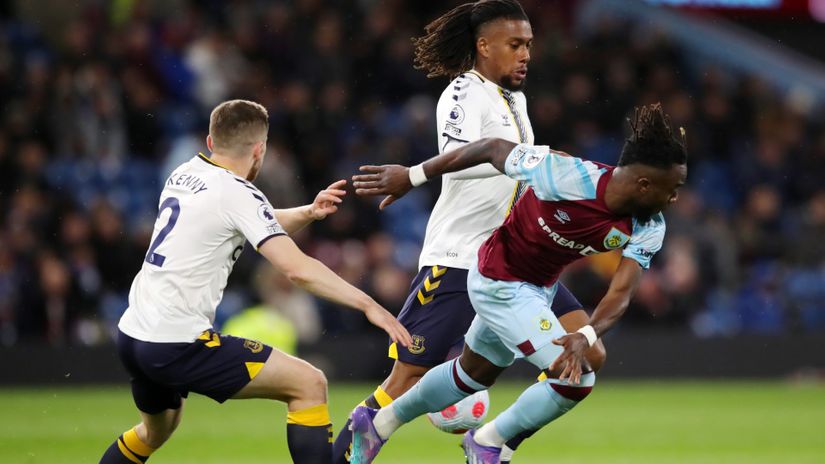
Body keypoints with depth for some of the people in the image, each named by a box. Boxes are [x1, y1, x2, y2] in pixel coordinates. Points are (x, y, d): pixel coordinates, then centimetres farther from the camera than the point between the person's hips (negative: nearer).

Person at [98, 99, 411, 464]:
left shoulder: (183, 175, 14)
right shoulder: (238, 196, -11)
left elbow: (262, 226, 26)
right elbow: (297, 269, -18)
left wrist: (308, 213, 9)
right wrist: (367, 305, -16)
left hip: (133, 335, 9)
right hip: (177, 345, -9)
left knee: (156, 431, 34)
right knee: (310, 385, -7)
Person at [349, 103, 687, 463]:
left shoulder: (649, 229, -19)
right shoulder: (568, 176, -35)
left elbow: (621, 293, -24)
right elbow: (492, 149, -23)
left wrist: (586, 337, -45)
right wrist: (412, 176, -16)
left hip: (539, 289, 7)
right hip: (500, 281, -7)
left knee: (473, 375, 25)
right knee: (576, 380, -16)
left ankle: (377, 423, 46)